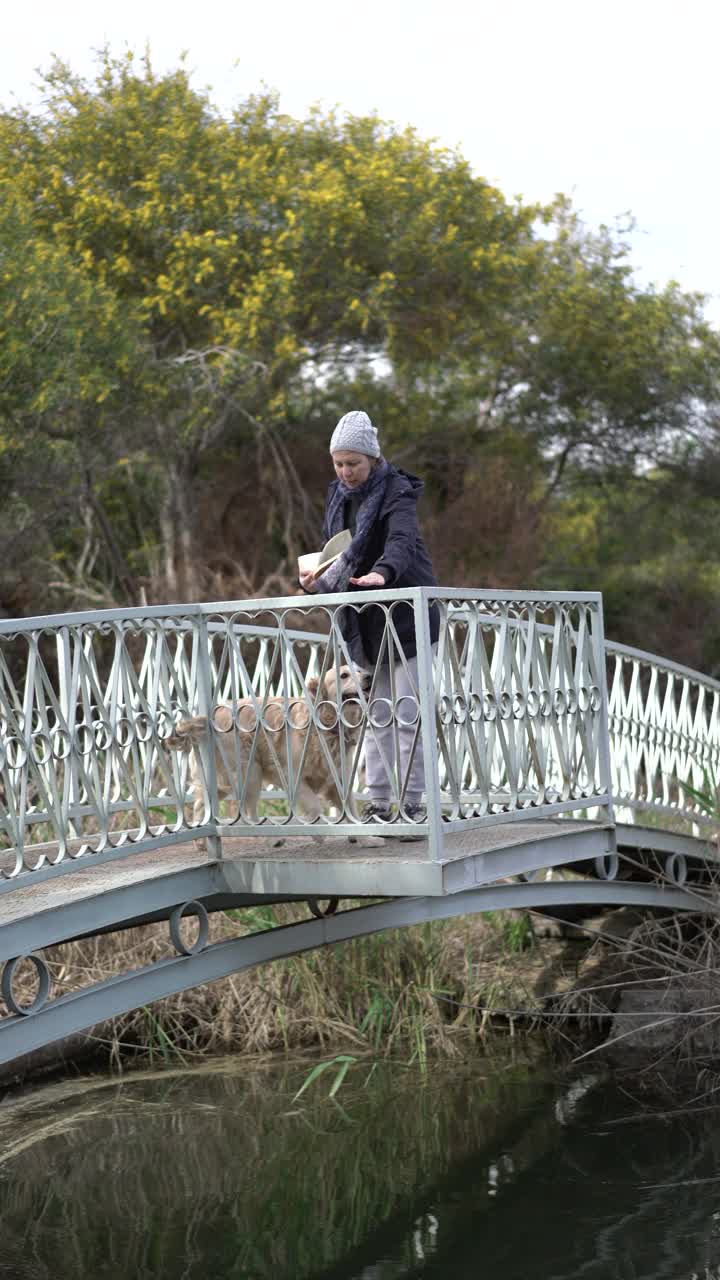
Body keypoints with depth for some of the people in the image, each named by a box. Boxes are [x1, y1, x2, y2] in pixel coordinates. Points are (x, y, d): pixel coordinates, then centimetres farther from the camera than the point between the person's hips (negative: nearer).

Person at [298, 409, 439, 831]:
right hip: (367, 621, 7)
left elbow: (401, 540, -32)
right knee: (376, 714, 7)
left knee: (407, 713, -7)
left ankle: (411, 802, -3)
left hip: (407, 616, -7)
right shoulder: (340, 496, 10)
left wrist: (382, 572, -52)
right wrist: (320, 578, -3)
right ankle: (379, 803, 10)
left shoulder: (397, 492, -13)